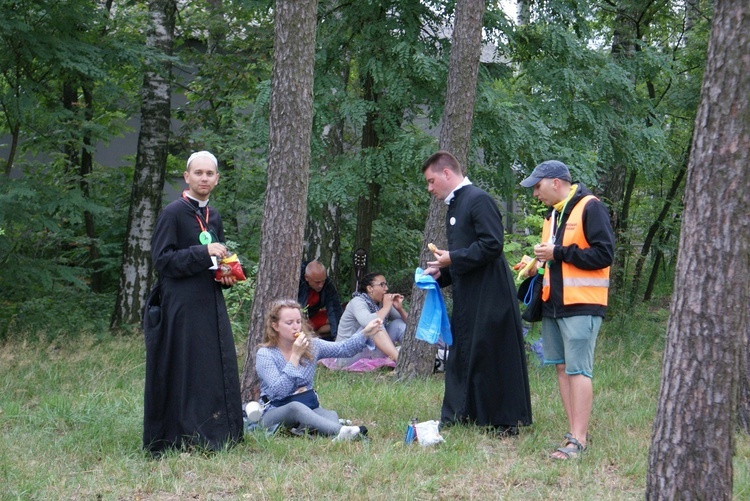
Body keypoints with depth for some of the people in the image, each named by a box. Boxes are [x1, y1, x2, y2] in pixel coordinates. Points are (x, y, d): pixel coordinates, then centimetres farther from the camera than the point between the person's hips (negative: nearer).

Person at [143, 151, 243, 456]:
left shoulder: (214, 217, 15)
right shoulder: (173, 213, -7)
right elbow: (161, 259, -13)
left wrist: (227, 276, 7)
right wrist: (203, 253, -19)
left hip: (211, 308, 7)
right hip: (182, 309, -7)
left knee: (218, 371, 7)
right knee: (185, 373, -6)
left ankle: (217, 436, 14)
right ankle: (182, 439, -1)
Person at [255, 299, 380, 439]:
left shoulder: (311, 345, 7)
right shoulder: (264, 354, -9)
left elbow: (344, 349, 6)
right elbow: (279, 390, -22)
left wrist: (365, 333, -10)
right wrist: (296, 356, -21)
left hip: (309, 408, 6)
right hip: (275, 414, -6)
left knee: (331, 415, -27)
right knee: (296, 407, -38)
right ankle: (341, 431, -63)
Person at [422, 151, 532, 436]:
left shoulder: (478, 200, -12)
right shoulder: (454, 206, 17)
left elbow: (492, 245, -21)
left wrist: (453, 258, -15)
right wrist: (441, 273, 8)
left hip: (488, 296, -10)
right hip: (467, 298, 10)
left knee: (490, 357, -4)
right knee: (461, 356, 11)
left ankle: (505, 423, 4)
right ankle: (458, 419, 17)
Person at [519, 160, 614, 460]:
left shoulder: (590, 208, -9)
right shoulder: (553, 214, 19)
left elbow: (604, 254, -17)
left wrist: (558, 253, -16)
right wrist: (539, 264, 7)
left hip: (581, 304, -9)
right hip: (554, 303, 9)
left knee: (578, 370, -11)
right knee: (562, 368, 8)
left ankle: (578, 440, -12)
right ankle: (574, 432, 13)